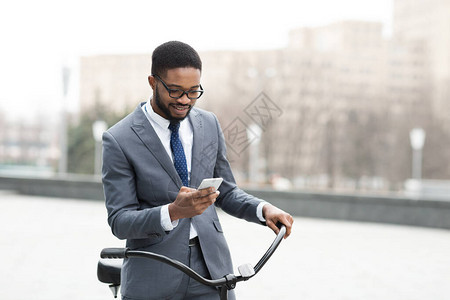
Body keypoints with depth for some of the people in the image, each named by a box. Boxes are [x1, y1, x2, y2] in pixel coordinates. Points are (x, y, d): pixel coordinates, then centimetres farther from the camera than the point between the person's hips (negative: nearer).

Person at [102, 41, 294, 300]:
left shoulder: (209, 124, 7)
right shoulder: (120, 140, -9)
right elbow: (120, 222, -11)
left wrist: (262, 208, -5)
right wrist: (173, 212, -28)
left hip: (211, 269, 3)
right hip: (153, 279, -3)